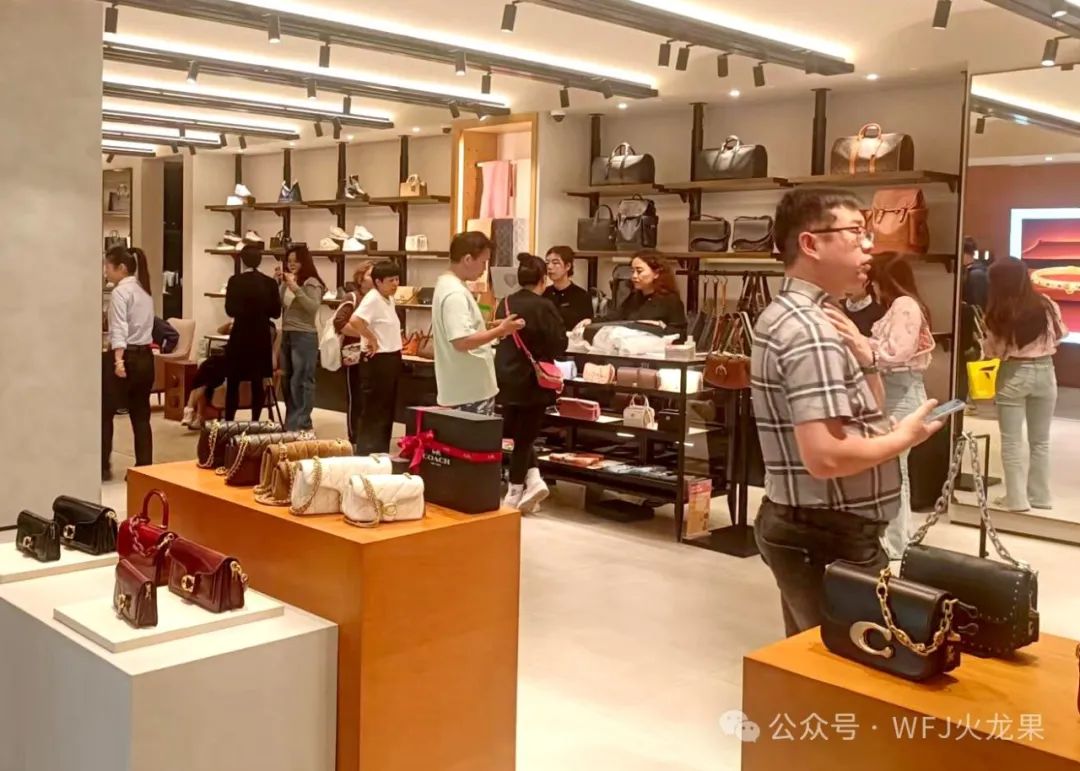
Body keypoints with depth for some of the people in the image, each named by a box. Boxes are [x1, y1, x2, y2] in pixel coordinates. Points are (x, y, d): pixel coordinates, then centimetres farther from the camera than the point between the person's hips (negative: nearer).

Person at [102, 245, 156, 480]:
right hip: (145, 357, 8)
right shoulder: (144, 290, 15)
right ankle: (144, 468, 9)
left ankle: (102, 467, 8)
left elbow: (119, 329, -22)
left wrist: (118, 360, -29)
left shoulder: (120, 292, -11)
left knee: (104, 413, 4)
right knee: (141, 416, 8)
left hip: (126, 356, -8)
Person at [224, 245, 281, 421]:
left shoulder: (235, 281, -10)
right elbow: (276, 312, 3)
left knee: (233, 382, 6)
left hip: (240, 336, -3)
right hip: (262, 337, 3)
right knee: (258, 382, 8)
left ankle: (228, 422, 6)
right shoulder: (270, 283, 0)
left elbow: (231, 310, -12)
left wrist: (244, 311, 8)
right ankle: (255, 422, 10)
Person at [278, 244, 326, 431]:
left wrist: (296, 288, -26)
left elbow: (313, 307, -21)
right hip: (286, 335, 7)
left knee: (301, 382, -6)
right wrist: (276, 283, -2)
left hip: (304, 337, -7)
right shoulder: (286, 282, 12)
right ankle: (291, 423, 22)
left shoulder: (311, 283, -7)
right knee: (288, 382, 13)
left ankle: (302, 424, -3)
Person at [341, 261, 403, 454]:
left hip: (391, 359, 9)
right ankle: (367, 455, 3)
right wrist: (372, 339, -20)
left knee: (386, 410, 15)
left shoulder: (389, 299, 12)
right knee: (372, 412, -3)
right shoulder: (373, 299, -16)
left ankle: (380, 454, 24)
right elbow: (354, 321, -32)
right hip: (378, 361, -9)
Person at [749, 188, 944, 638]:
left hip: (800, 525, 10)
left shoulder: (789, 314, 12)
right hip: (829, 537, -10)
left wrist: (865, 360, -3)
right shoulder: (813, 332, -21)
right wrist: (905, 436, -15)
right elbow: (825, 458, -30)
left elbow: (862, 416, 16)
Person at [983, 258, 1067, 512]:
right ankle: (1040, 495, 21)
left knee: (1012, 441, 6)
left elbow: (994, 350, -7)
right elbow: (1060, 334, 9)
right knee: (1040, 441, 15)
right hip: (1044, 372, 4)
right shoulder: (1047, 305, -4)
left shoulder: (999, 312, -13)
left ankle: (1017, 498, 5)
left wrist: (983, 343, 12)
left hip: (1013, 375, -3)